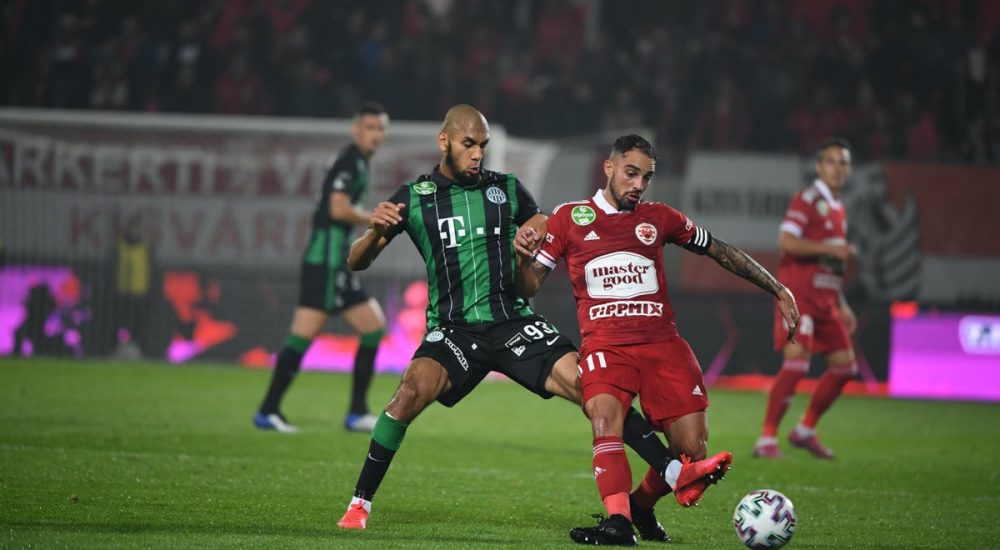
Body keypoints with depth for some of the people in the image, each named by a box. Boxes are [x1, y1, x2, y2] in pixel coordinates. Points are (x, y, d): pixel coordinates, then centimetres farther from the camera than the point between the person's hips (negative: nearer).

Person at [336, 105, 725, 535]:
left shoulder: (508, 189, 9)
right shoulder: (414, 197, 4)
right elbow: (357, 262, 4)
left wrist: (535, 240, -7)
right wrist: (375, 231, -19)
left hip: (513, 321, 2)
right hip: (452, 328, -2)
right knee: (413, 389, -30)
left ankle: (676, 472, -13)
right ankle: (360, 502, -16)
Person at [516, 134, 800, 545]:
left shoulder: (659, 218, 13)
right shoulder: (569, 218, 8)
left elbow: (720, 251, 22)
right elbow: (529, 286, 7)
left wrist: (776, 289, 20)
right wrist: (522, 255, -16)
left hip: (662, 343, 3)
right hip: (604, 343, -3)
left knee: (692, 451, -6)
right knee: (605, 415, -33)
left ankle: (641, 504, 20)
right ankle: (618, 522, -38)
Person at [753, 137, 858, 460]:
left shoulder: (838, 208, 19)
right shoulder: (807, 200, -8)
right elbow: (786, 241, -21)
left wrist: (841, 305, 24)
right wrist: (829, 248, -23)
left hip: (824, 298, 9)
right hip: (799, 294, -9)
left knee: (844, 366, 8)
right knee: (796, 363, -17)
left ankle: (806, 431, 21)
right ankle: (766, 440, -13)